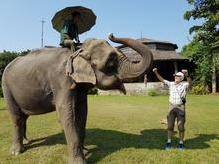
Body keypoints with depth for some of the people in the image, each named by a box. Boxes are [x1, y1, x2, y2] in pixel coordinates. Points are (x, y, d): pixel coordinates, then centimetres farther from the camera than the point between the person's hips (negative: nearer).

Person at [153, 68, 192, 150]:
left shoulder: (184, 85, -3)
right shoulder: (171, 84, 8)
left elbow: (190, 83, -24)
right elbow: (162, 79, 5)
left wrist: (187, 75, -43)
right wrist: (156, 72, -8)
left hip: (181, 107, -3)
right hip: (172, 107, 3)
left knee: (181, 126, 5)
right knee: (170, 125, 5)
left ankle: (181, 142, 19)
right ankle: (169, 142, 15)